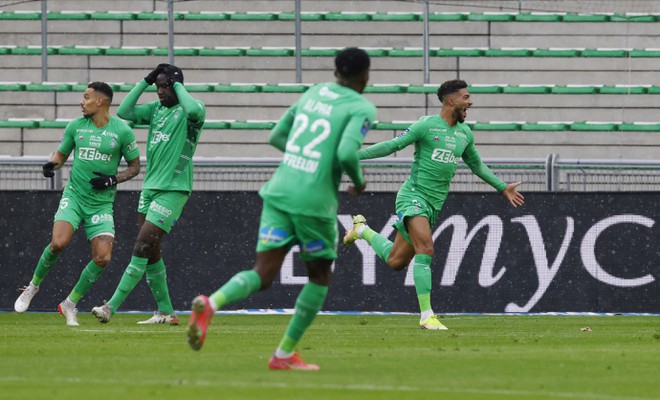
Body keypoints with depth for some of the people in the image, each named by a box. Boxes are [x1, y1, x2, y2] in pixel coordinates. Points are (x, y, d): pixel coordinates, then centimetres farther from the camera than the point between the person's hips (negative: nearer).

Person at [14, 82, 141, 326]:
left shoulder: (122, 131, -3)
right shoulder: (76, 126, 4)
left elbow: (135, 166, 6)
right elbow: (61, 153, 16)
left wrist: (113, 180, -10)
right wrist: (52, 164, -7)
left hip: (102, 202, 0)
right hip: (73, 196, 0)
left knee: (102, 258, -13)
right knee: (58, 243, -23)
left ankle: (70, 304, 5)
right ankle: (34, 285, 4)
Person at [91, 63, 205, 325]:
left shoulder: (187, 112, -8)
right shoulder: (156, 109, 14)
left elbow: (195, 111, -32)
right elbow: (124, 112, 7)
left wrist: (177, 84, -16)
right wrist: (145, 81, 3)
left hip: (173, 190, -8)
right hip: (150, 186, 8)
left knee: (142, 246, -14)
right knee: (151, 253, 8)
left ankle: (112, 307, -17)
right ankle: (166, 312, 15)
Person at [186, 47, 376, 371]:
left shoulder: (314, 93, 16)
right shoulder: (362, 108, -4)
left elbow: (276, 137, 22)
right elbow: (347, 153, -18)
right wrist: (358, 180, 2)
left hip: (278, 193, 5)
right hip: (315, 202, -5)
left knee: (262, 276, 0)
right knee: (320, 275, 18)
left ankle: (211, 304, -31)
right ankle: (284, 354, 17)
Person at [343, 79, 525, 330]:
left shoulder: (465, 133, 12)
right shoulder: (426, 126, -8)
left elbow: (476, 164, 28)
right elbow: (393, 145, -7)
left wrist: (503, 188, 32)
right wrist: (355, 155, -14)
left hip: (433, 205, 7)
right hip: (413, 195, -7)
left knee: (395, 261, 9)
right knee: (426, 249, -24)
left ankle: (363, 230, 37)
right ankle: (426, 316, -22)